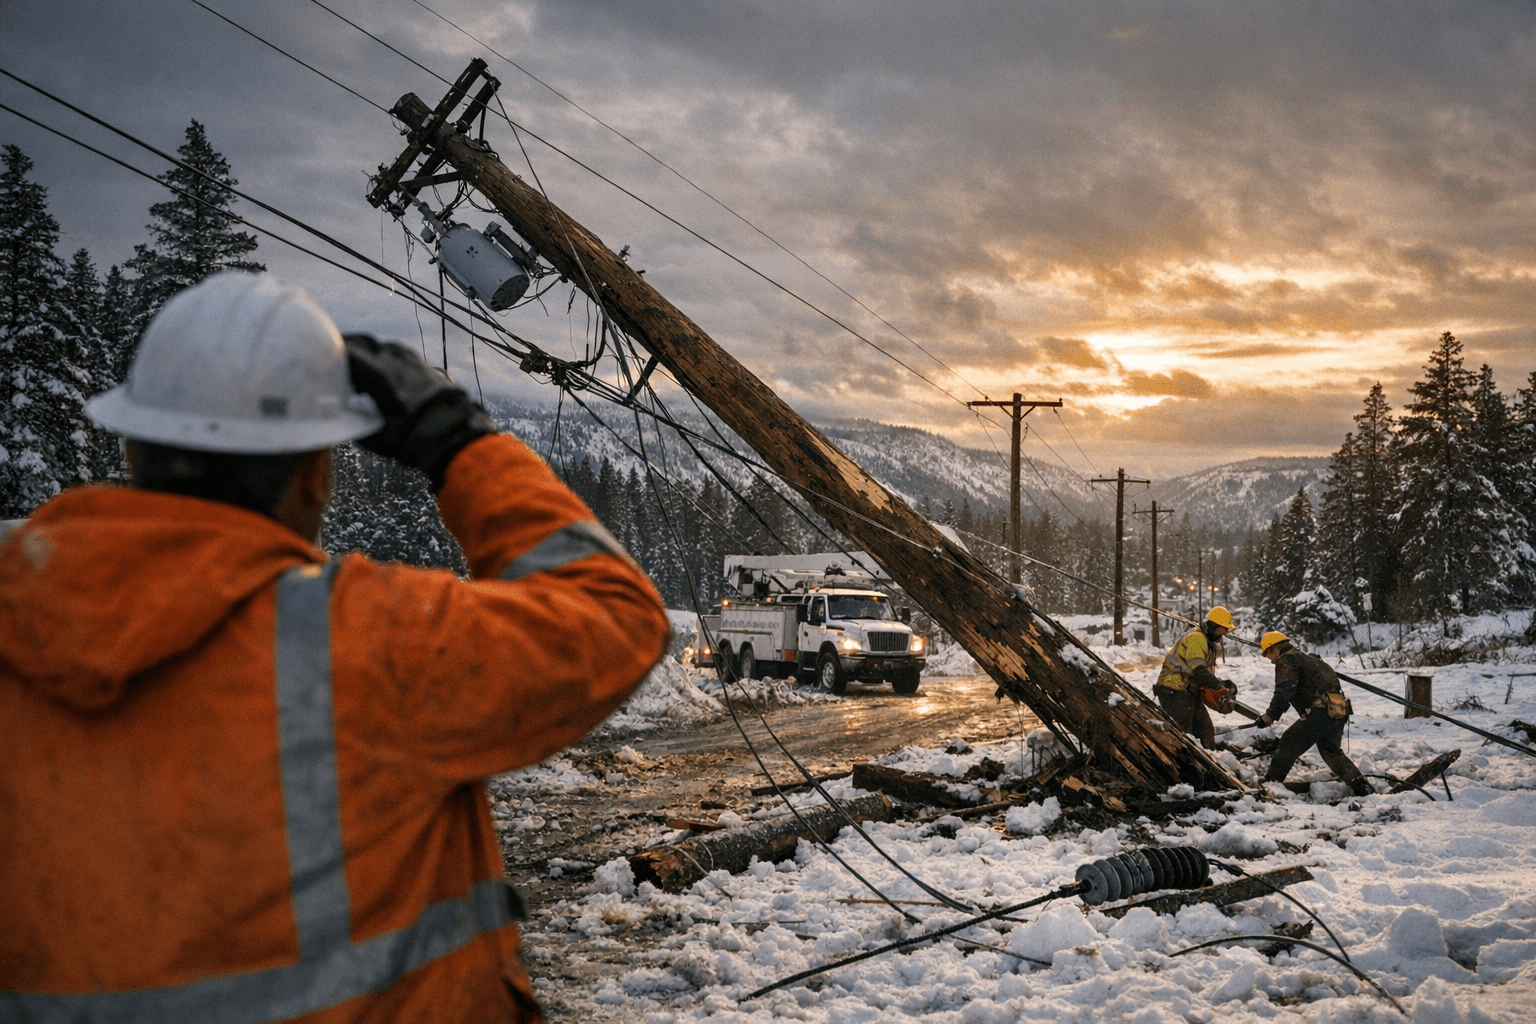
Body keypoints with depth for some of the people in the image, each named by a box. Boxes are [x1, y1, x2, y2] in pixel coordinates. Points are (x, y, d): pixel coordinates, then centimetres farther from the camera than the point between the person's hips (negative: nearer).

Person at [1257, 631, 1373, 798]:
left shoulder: (1286, 661, 2)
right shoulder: (1309, 659, 31)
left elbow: (1284, 691, -12)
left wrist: (1271, 715, -8)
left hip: (1319, 713, -9)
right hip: (1338, 713, 9)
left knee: (1288, 744, 1)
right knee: (1331, 751, 23)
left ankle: (1271, 783, 3)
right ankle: (1359, 784, 12)